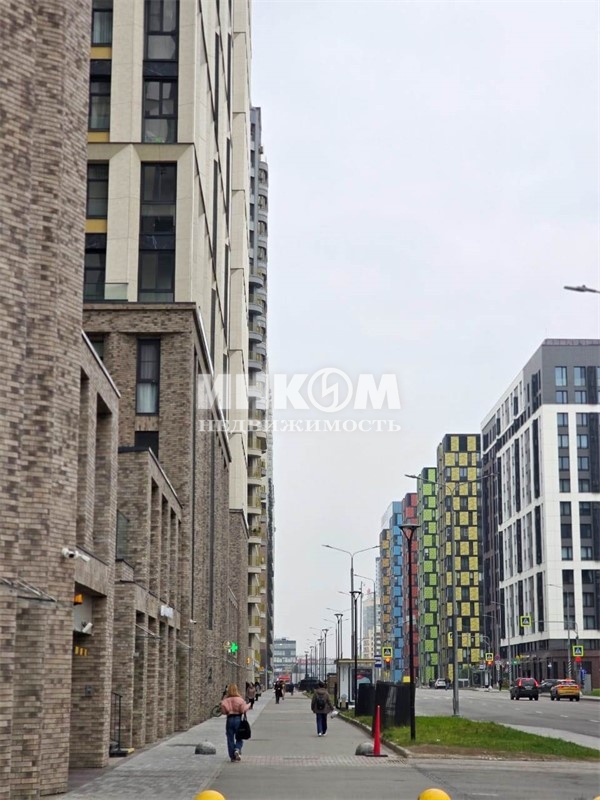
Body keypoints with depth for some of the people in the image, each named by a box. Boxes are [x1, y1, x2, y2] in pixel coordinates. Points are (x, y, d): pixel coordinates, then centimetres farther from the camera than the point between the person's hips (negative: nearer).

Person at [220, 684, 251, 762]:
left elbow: (223, 710, -6)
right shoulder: (240, 699, -6)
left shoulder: (226, 700, -2)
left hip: (229, 719, 1)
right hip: (238, 719, -1)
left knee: (230, 739, 9)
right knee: (239, 738, 10)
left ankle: (232, 756, 10)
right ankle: (237, 749, -18)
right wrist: (248, 705, 8)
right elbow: (243, 709, -9)